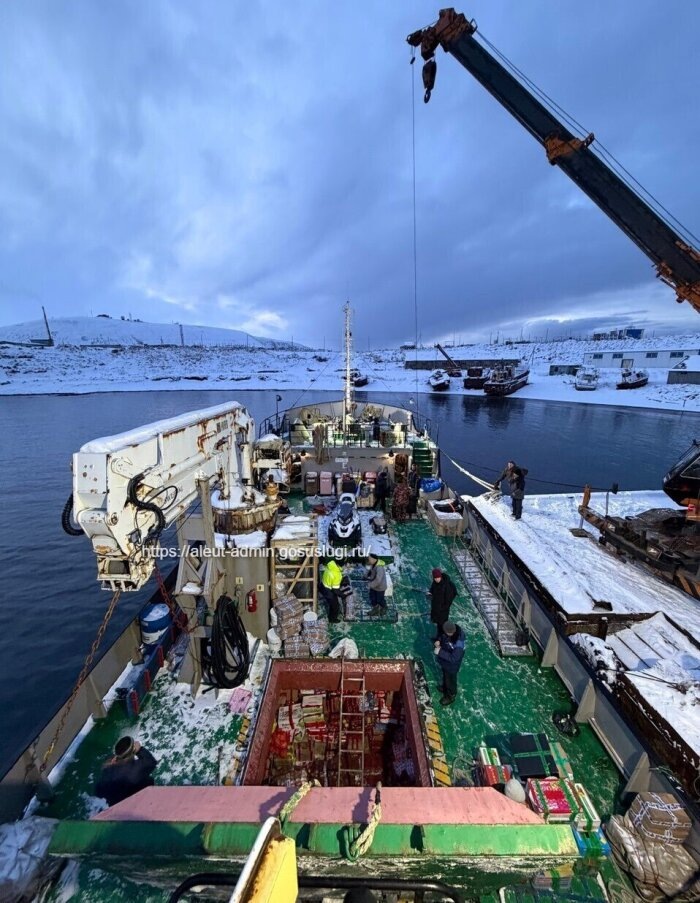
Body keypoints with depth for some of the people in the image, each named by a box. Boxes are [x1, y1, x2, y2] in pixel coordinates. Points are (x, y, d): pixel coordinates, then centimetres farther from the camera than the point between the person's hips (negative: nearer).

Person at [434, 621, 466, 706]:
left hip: (451, 665, -6)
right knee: (445, 675, 33)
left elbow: (453, 659, -35)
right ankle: (445, 687, 61)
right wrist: (438, 640, -20)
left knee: (450, 680, 22)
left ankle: (451, 696, 49)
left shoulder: (458, 644, -43)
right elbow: (441, 634, -1)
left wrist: (440, 652, -35)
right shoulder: (451, 629, -22)